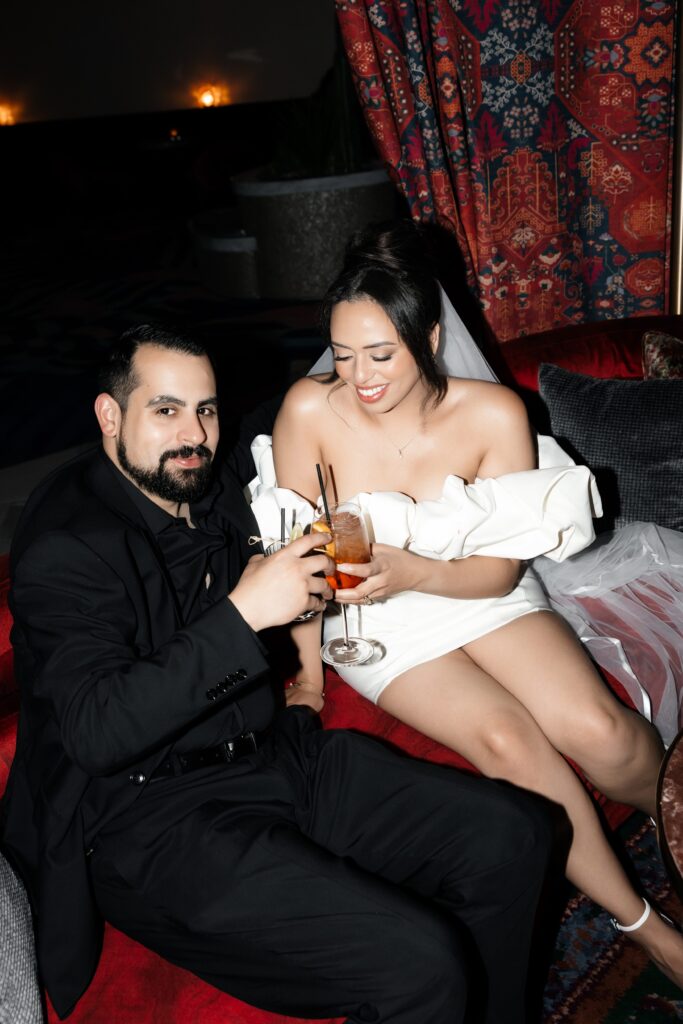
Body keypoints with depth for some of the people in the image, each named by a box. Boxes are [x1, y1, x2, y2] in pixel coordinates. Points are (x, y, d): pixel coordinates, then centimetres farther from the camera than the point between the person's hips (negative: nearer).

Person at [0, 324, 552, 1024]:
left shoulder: (215, 487, 10)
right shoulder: (64, 545, -15)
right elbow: (97, 730, -26)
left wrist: (297, 581, 6)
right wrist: (243, 613, -28)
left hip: (277, 752, 8)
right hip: (151, 819, -8)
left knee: (512, 836, -2)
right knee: (419, 962, -24)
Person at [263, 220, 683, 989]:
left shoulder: (494, 414, -17)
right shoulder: (310, 410, -18)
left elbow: (501, 569, -11)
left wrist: (412, 571, -30)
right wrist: (310, 676, -9)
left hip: (483, 599, 1)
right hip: (377, 623, -1)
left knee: (599, 731, -19)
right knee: (507, 740, -24)